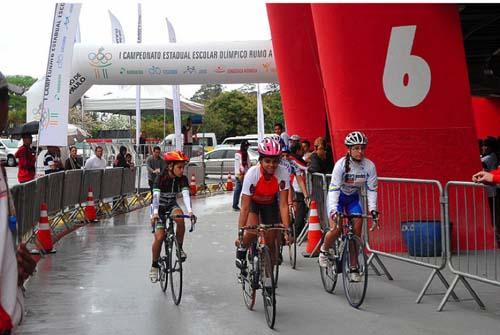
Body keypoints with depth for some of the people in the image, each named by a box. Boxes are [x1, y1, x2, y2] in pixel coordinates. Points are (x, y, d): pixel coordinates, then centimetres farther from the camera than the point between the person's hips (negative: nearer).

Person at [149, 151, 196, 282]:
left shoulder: (182, 179, -15)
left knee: (180, 218, -32)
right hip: (160, 207, -3)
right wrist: (155, 213, -51)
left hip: (172, 205, 3)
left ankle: (180, 248, -13)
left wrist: (189, 210, -44)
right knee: (159, 237, -13)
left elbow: (186, 195, -27)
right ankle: (154, 266, 5)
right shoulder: (161, 178, -24)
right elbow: (155, 196, -35)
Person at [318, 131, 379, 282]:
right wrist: (333, 210, -43)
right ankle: (324, 251, 12)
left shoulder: (369, 166, -16)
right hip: (337, 197, -3)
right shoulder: (341, 164, -26)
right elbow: (333, 188, -31)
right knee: (336, 229, -20)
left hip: (353, 198, 3)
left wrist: (373, 209, -27)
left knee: (357, 231, -11)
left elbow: (371, 189, -14)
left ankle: (354, 268, 0)